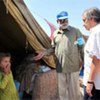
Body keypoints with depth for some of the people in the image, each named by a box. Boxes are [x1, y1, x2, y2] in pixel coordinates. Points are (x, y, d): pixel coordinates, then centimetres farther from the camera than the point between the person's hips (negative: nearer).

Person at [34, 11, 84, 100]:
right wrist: (44, 53, 4)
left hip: (73, 66, -4)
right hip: (60, 67, 4)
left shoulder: (75, 31, -2)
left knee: (74, 90, 3)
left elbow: (82, 48, -2)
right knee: (62, 91, 13)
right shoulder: (55, 34, 9)